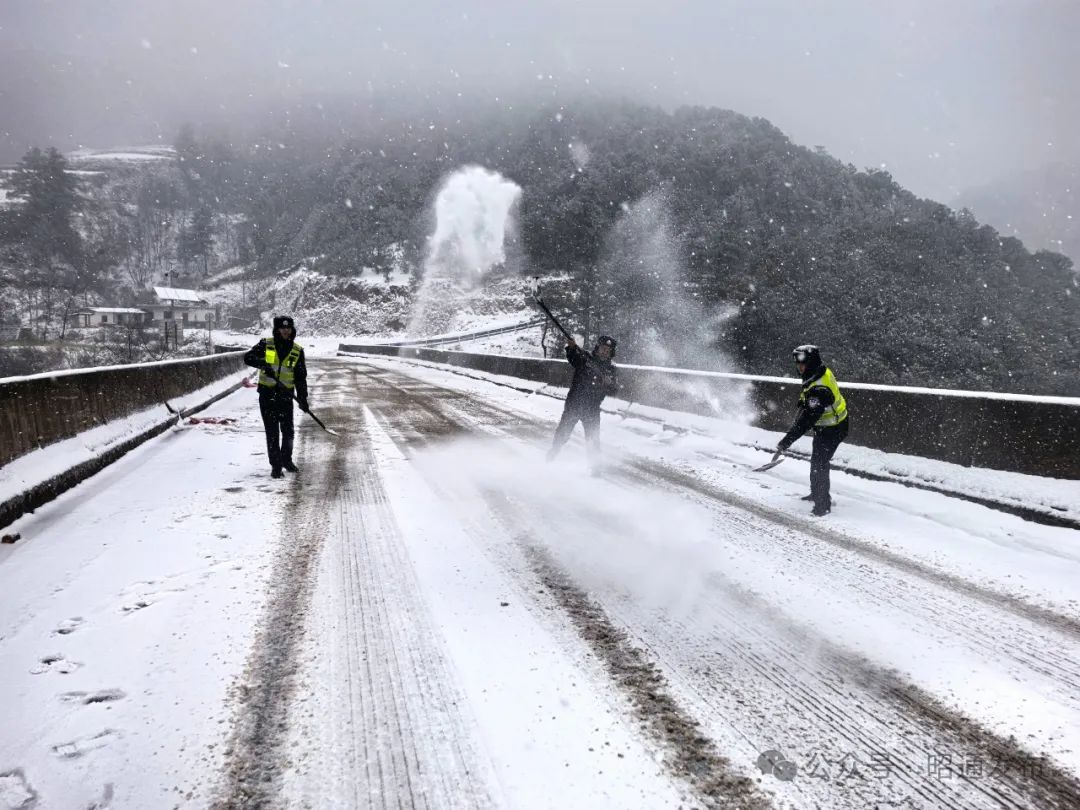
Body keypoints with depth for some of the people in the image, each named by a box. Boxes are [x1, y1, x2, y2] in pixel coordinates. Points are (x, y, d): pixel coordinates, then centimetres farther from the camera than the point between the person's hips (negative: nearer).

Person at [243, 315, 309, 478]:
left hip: (286, 395, 2)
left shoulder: (297, 350, 4)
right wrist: (264, 364, -25)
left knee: (288, 430, 8)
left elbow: (301, 376, 6)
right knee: (272, 431, 1)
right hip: (267, 393, -2)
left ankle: (286, 460, 30)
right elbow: (248, 357, -8)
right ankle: (275, 465, 8)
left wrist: (303, 398, 2)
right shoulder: (265, 344, -1)